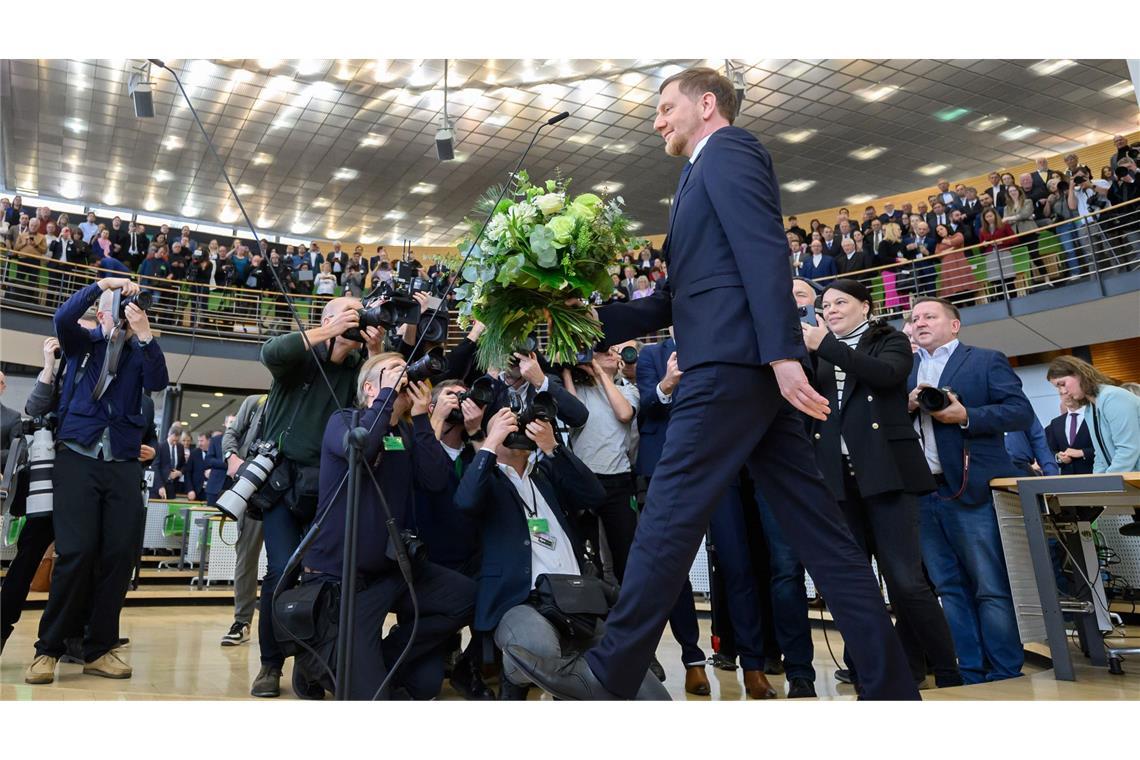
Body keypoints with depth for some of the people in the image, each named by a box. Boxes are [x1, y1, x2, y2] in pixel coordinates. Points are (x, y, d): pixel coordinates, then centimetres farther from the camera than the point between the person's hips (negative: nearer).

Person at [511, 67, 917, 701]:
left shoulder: (727, 150, 4)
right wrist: (594, 317, 18)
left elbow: (764, 252, -13)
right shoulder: (713, 174, 31)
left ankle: (609, 676, 0)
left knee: (671, 512, -8)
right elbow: (681, 299, 26)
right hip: (756, 366, 10)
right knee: (818, 529, 6)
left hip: (732, 362, -10)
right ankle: (891, 683, 10)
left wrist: (783, 352, -23)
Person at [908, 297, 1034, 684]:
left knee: (992, 589, 0)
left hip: (971, 490, -4)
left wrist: (965, 416, -16)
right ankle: (969, 673, 17)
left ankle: (1006, 675, 11)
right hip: (920, 493, 4)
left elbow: (1021, 412, -5)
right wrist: (907, 406, -9)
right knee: (950, 588, 9)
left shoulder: (987, 361, 5)